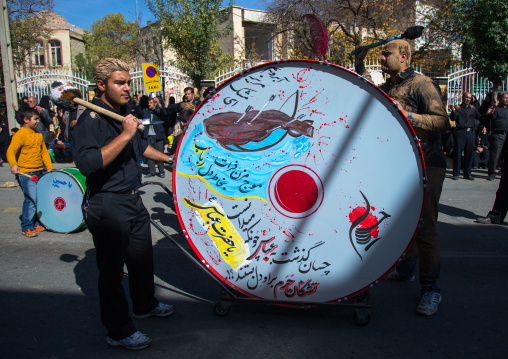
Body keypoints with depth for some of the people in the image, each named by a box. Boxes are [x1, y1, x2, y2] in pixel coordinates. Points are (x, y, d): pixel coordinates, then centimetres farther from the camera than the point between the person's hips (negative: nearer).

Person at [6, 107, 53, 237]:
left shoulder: (38, 135, 14)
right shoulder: (19, 135, -8)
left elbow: (44, 152, 18)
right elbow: (10, 151, -17)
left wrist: (49, 167, 9)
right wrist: (13, 165, -34)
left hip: (39, 172, 7)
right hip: (25, 174, -7)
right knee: (31, 199, -11)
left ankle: (36, 223, 22)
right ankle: (26, 227, 2)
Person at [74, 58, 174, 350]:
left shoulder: (125, 112, 10)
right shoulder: (90, 120, -18)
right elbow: (87, 164, -33)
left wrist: (168, 159, 32)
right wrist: (125, 134, -30)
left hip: (133, 200, 9)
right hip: (107, 206, -9)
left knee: (143, 257, 22)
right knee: (112, 269, 4)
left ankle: (145, 304, 45)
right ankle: (119, 331, 21)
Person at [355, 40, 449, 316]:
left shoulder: (422, 85, -10)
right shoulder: (388, 87, 14)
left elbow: (442, 121, -17)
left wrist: (407, 116, -25)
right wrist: (359, 67, 19)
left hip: (425, 165, -8)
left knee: (423, 226, -8)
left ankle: (430, 289, 3)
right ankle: (405, 270, 34)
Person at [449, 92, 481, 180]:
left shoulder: (473, 108, 14)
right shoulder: (458, 108, 3)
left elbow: (480, 118, 11)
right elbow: (452, 118, -11)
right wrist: (453, 112, -30)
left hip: (470, 132, 4)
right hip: (460, 132, -4)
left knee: (469, 154, 6)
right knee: (458, 153, -2)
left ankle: (467, 174, 14)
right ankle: (456, 173, 6)